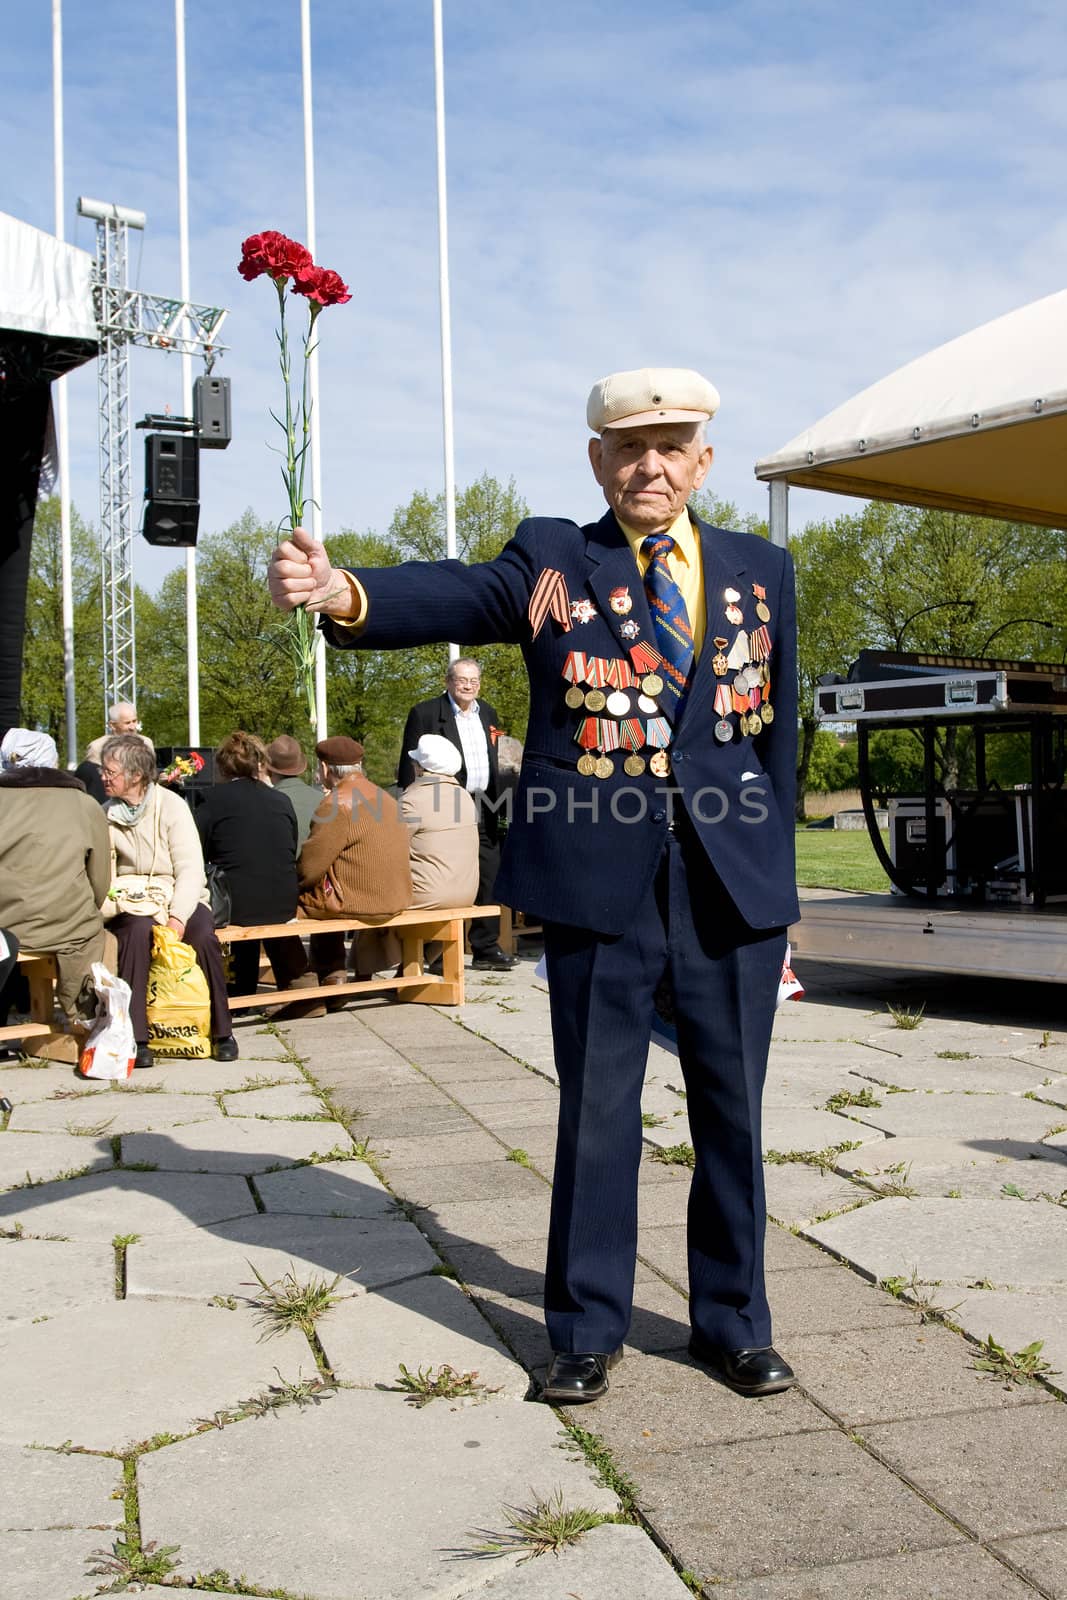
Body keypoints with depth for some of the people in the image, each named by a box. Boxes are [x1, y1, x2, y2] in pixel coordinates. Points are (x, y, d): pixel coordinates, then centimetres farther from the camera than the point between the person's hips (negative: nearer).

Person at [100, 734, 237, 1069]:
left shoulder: (171, 805, -4)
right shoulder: (108, 814, 6)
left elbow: (190, 869, -10)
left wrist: (177, 917, -24)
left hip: (178, 900, -1)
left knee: (203, 935, -31)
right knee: (139, 929, -33)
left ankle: (222, 1031, -14)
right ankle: (135, 1038, -30)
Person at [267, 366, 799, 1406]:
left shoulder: (761, 572, 9)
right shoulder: (552, 559, 1)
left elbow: (777, 733, 11)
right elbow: (457, 596, -18)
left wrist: (775, 888, 9)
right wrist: (342, 593, -39)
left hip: (733, 888, 2)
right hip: (600, 888, -2)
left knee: (732, 1115, 11)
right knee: (595, 1116, 9)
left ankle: (731, 1324, 30)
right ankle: (586, 1330, 26)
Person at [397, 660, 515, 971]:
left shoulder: (488, 714, 16)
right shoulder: (424, 713, -3)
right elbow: (409, 766, -6)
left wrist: (496, 803, 15)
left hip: (483, 809, 6)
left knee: (489, 879, 6)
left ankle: (486, 948, 14)